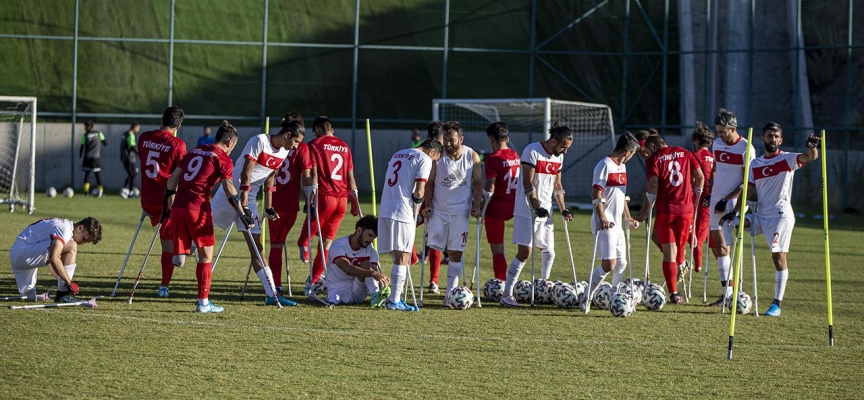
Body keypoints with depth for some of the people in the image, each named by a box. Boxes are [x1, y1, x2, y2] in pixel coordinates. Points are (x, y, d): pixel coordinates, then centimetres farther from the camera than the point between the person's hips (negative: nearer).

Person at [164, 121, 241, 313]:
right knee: (206, 254, 7)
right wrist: (241, 213, -9)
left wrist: (170, 200, 28)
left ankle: (179, 254, -20)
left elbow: (173, 178, 20)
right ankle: (203, 302, 7)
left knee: (181, 256, 15)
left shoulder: (195, 151, 19)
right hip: (198, 209, -5)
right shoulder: (223, 159, 1)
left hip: (178, 207, 5)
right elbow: (228, 187, -10)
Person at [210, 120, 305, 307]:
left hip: (250, 199, 6)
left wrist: (268, 207, 15)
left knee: (256, 248, 2)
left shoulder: (283, 153, 5)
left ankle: (271, 294, -3)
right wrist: (243, 206, -26)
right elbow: (245, 174, -21)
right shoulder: (259, 141, -18)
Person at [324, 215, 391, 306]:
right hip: (338, 290, -4)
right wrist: (373, 273, -45)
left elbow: (374, 270, -12)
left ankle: (376, 295, -42)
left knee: (366, 265, -24)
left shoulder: (371, 251, 1)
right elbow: (348, 269, -32)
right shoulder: (338, 246, -16)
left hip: (357, 292, 4)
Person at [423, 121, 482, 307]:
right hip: (438, 210, 0)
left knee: (455, 253, 1)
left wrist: (476, 206, -5)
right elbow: (429, 182, 1)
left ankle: (450, 293, 3)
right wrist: (427, 206, -8)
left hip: (460, 211, 0)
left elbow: (477, 183, 5)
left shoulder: (472, 157, -2)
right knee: (433, 248, -10)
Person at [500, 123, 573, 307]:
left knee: (549, 252, 8)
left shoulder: (558, 157, 10)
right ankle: (507, 294, -9)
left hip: (545, 211, 8)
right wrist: (537, 207, -22)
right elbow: (527, 184, -16)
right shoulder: (532, 151, -13)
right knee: (525, 251, -11)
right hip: (527, 210, -8)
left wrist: (563, 210, 13)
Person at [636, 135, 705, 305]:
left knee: (669, 251, 1)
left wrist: (645, 211, -6)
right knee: (681, 245, 22)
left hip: (665, 208, -3)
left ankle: (674, 294, -4)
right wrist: (696, 200, 17)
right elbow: (700, 177, 7)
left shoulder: (654, 159, -1)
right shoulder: (685, 153, 12)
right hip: (686, 208, 3)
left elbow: (653, 186, -11)